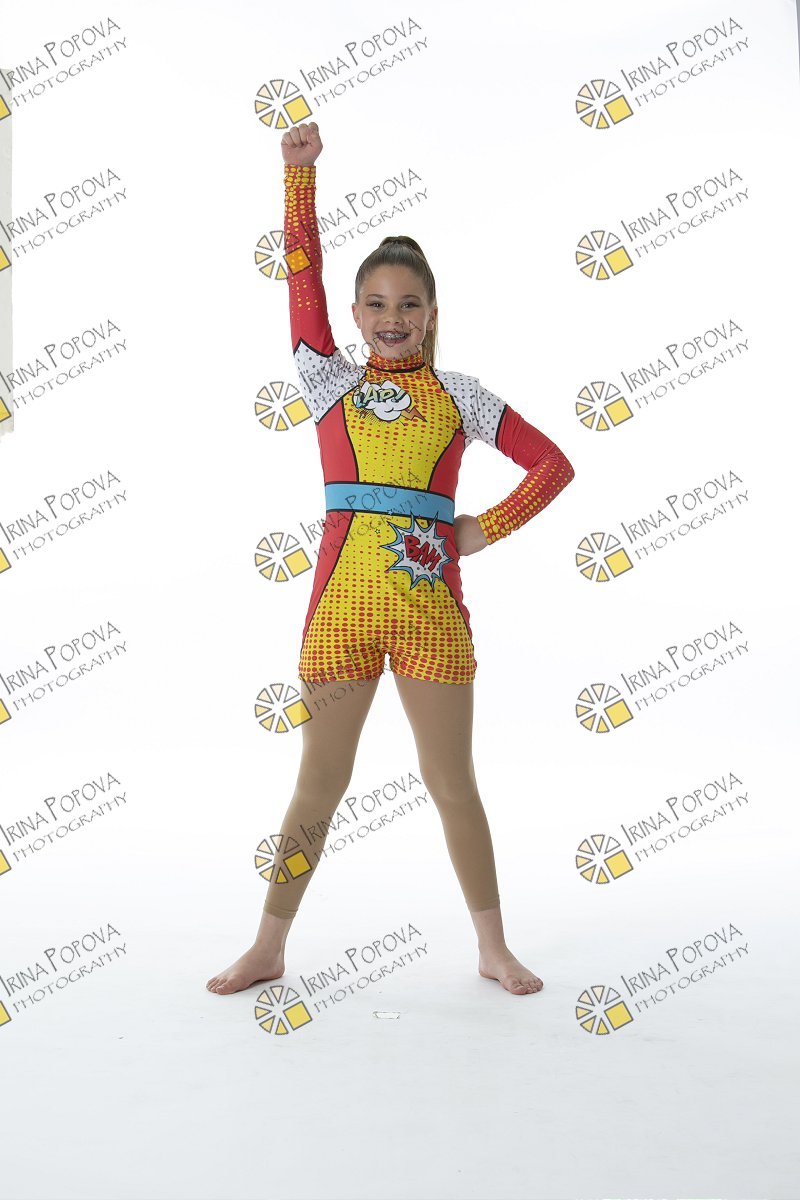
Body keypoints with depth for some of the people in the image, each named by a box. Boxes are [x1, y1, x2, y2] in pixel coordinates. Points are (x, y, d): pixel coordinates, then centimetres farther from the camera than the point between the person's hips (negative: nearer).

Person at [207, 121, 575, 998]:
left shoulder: (459, 396, 9)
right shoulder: (330, 382, 10)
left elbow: (552, 465, 10)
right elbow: (303, 273, 3)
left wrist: (488, 530, 2)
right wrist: (301, 173, -2)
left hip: (430, 605, 0)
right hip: (341, 599, 0)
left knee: (451, 782, 8)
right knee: (318, 786, 7)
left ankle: (493, 949, 22)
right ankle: (269, 948, 23)